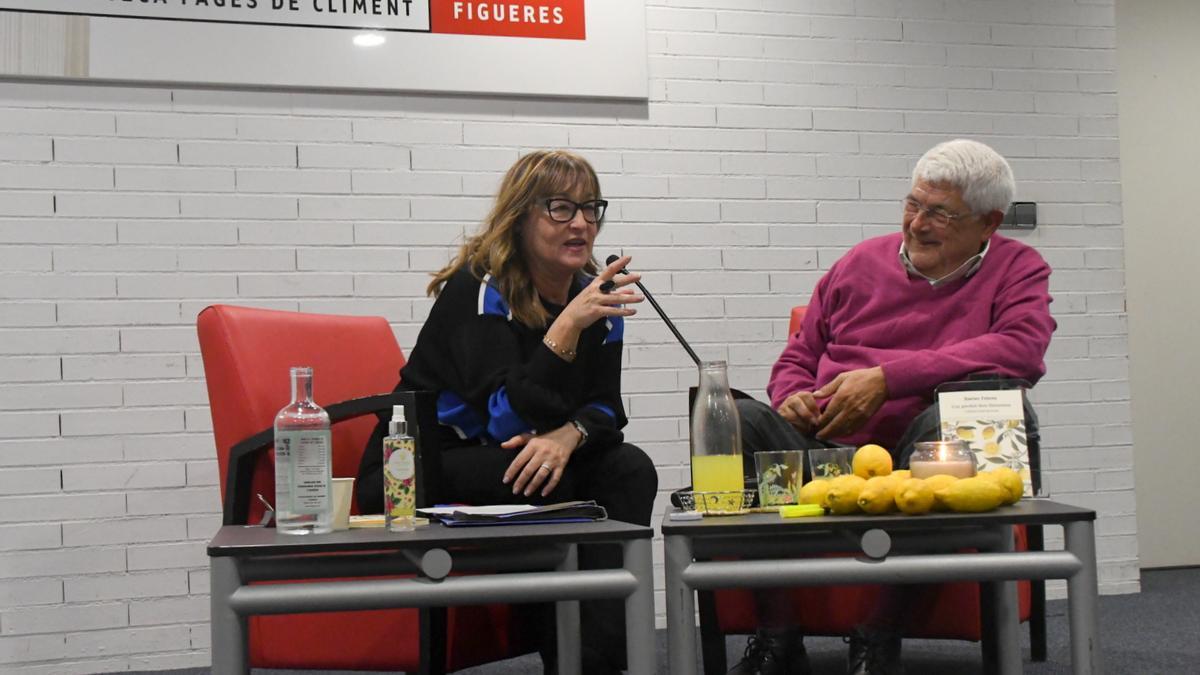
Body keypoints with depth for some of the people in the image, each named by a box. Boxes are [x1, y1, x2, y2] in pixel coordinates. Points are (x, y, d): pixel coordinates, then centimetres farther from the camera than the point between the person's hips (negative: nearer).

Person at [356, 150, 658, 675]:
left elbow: (606, 408, -3)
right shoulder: (477, 290, -18)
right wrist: (567, 326, -36)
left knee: (630, 469, -18)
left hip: (509, 464, 6)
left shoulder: (595, 294, 1)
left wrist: (568, 435, -27)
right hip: (414, 474, -6)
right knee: (541, 483, -32)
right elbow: (508, 420, -27)